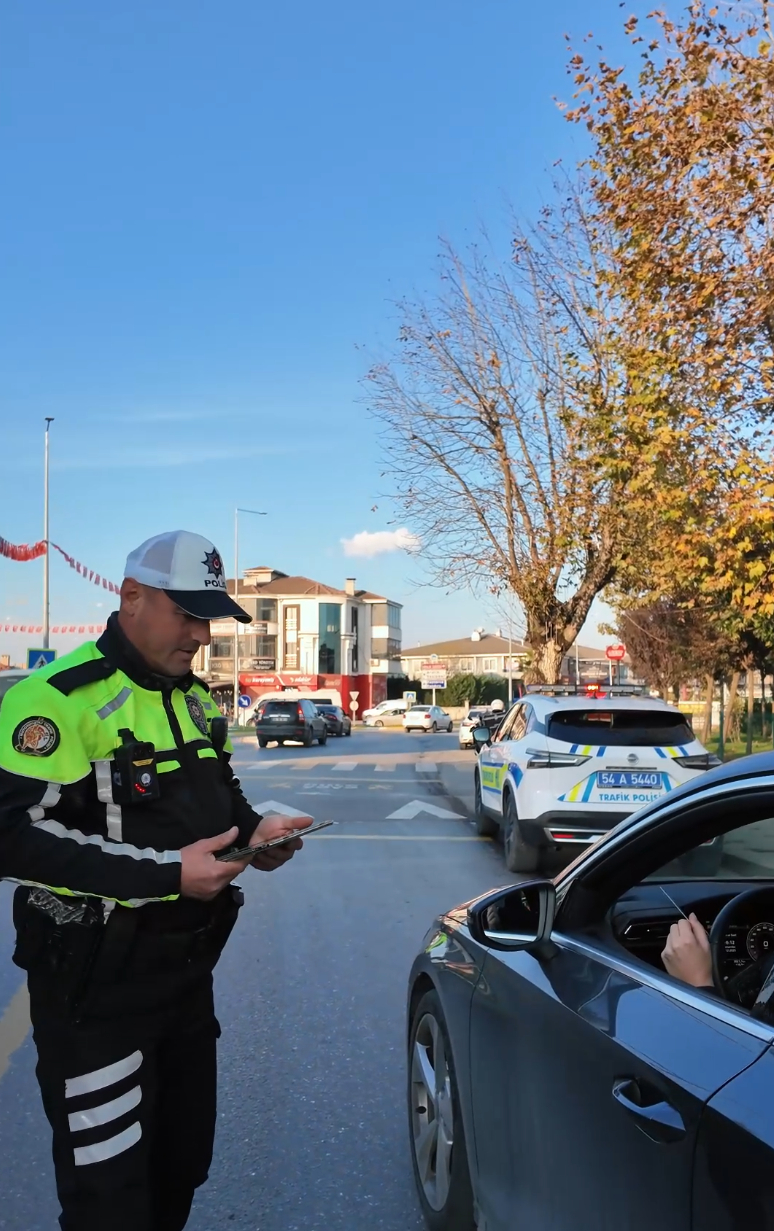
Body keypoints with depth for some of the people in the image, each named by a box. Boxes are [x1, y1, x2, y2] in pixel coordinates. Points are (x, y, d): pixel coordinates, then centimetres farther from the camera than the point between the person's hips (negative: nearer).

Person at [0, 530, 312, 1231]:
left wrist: (254, 829, -2)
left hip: (190, 964, 8)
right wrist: (164, 871, -28)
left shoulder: (195, 698, 9)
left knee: (185, 1161, 22)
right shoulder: (59, 698, -19)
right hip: (98, 982, -8)